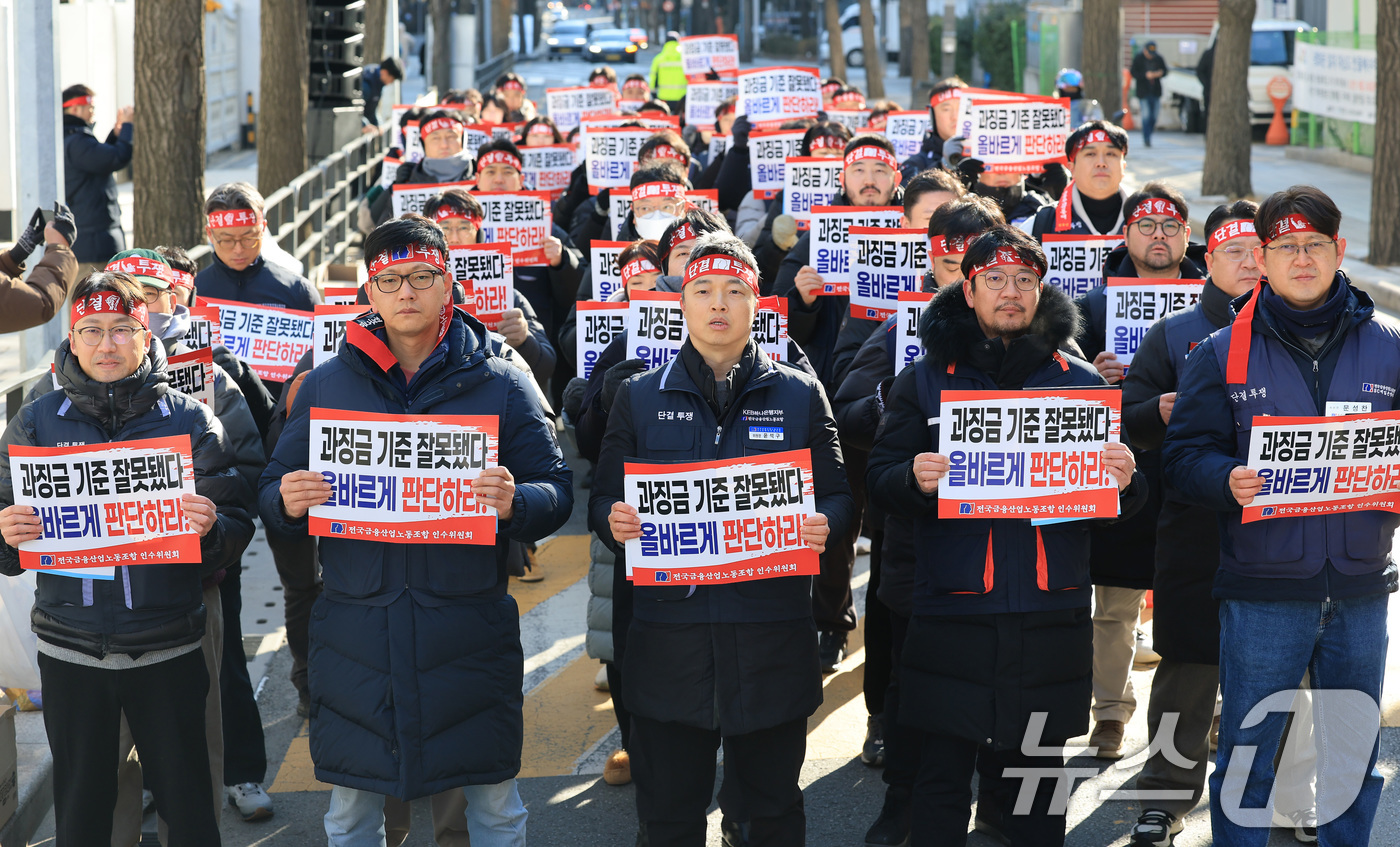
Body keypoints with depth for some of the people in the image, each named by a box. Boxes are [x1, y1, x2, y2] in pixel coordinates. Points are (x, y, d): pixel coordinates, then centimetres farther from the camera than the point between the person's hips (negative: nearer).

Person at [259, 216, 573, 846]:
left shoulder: (500, 386, 2)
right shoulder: (325, 386, 7)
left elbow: (558, 493, 0)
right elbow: (274, 493, 10)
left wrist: (515, 503, -22)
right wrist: (288, 503, -13)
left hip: (470, 628, -1)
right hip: (355, 626, 1)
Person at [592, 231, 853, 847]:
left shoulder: (799, 396, 7)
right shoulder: (640, 397, 8)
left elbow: (836, 496, 8)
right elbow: (604, 500, 9)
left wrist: (824, 524, -14)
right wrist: (614, 520, -14)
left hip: (771, 633, 0)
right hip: (668, 632, 0)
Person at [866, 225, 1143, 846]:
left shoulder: (1081, 381, 10)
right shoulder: (925, 380, 7)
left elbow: (1114, 502, 10)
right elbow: (879, 480, 1)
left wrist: (1124, 482, -12)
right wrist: (914, 480, -20)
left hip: (1051, 614, 1)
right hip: (951, 613, -1)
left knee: (1038, 778, 9)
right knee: (943, 775, 1)